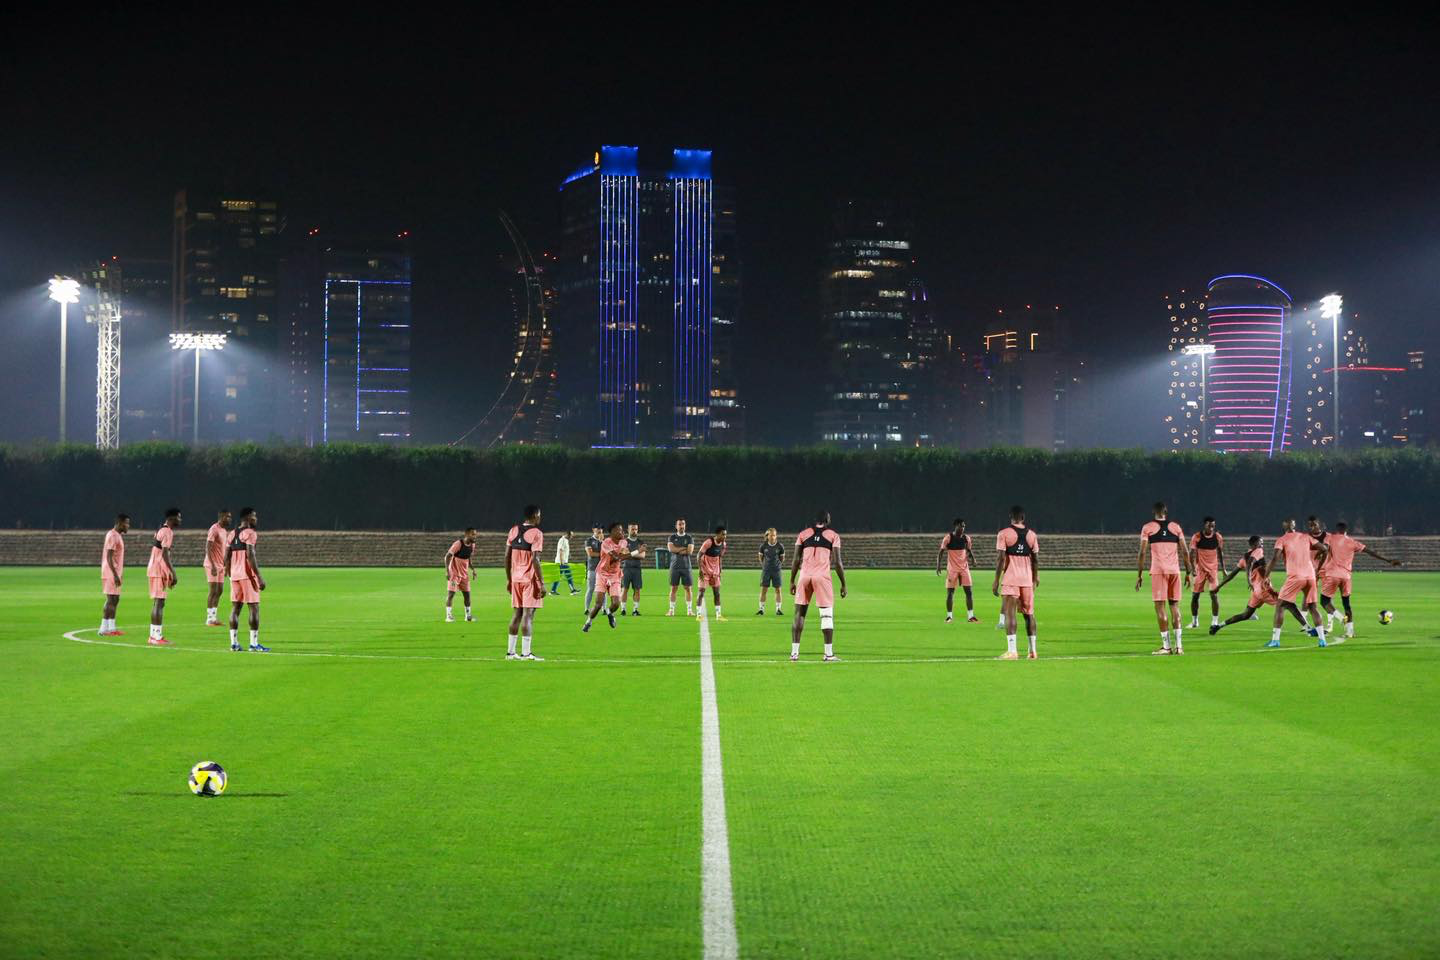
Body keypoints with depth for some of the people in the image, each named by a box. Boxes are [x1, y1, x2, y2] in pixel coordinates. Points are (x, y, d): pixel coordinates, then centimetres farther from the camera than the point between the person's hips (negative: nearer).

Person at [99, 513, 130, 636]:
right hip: (111, 573, -10)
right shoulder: (112, 536, -15)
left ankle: (111, 628, 14)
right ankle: (104, 629, -7)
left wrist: (120, 573, 22)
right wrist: (115, 575, -24)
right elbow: (109, 557, -21)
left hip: (115, 573, 10)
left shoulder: (117, 535, 15)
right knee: (111, 599, -9)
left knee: (115, 599, 11)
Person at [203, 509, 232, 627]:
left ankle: (214, 618, 14)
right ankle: (209, 619, -4)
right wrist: (213, 566, -24)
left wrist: (226, 566, 19)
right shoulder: (214, 529, -14)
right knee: (213, 591, -8)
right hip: (213, 565, -9)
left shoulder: (225, 531, 14)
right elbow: (208, 548, -19)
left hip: (220, 565, 9)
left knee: (219, 591, 8)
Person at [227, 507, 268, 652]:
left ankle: (234, 643, 6)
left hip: (235, 575, 8)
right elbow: (250, 556, -18)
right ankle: (254, 644, -5)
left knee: (235, 607, 8)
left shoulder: (232, 534, 14)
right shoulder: (250, 533, -10)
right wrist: (259, 577, -18)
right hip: (248, 574, -8)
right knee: (254, 608, -3)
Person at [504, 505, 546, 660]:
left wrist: (508, 579, 18)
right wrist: (542, 583, -14)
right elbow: (535, 559, -17)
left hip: (516, 578, 6)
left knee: (517, 613, 13)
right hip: (530, 579, -6)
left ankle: (510, 651, 14)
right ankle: (526, 653, -8)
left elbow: (507, 557, 10)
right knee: (528, 614, -6)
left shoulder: (514, 530, 9)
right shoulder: (536, 533, -10)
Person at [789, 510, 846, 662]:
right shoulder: (833, 536, 6)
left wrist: (792, 581, 13)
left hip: (804, 575, 3)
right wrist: (843, 584, 6)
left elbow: (796, 560, 8)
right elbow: (837, 562, 0)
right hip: (822, 576, -3)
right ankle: (829, 653, -2)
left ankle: (794, 652, 6)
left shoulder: (803, 534, 13)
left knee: (799, 613, 8)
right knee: (827, 615, 1)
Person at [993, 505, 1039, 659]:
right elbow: (1036, 559, 9)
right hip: (1027, 579, 4)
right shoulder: (1032, 535, 7)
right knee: (1029, 613, 13)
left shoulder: (1004, 534, -6)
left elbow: (1000, 558, -10)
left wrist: (996, 580, -6)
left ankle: (1012, 651, -15)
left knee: (1009, 613, -6)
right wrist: (1036, 578, 21)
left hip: (1010, 579, -4)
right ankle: (1033, 650, 15)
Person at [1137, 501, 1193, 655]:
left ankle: (1166, 646, -5)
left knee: (1160, 606, -1)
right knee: (1175, 606, 10)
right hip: (1175, 570, 3)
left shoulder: (1147, 528, 3)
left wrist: (1139, 575, 1)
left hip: (1158, 571, -3)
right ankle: (1179, 645, 4)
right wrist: (1188, 572, 15)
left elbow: (1142, 552, -3)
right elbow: (1185, 552, 8)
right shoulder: (1176, 527, 11)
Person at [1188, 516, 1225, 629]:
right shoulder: (1196, 537, -9)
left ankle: (1215, 621, -1)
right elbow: (1191, 554, -8)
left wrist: (1223, 569, 9)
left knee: (1214, 595, -9)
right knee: (1195, 595, 2)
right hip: (1200, 569, 0)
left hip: (1213, 569, 0)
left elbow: (1220, 553, 9)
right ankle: (1194, 621, 17)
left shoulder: (1218, 537, -2)